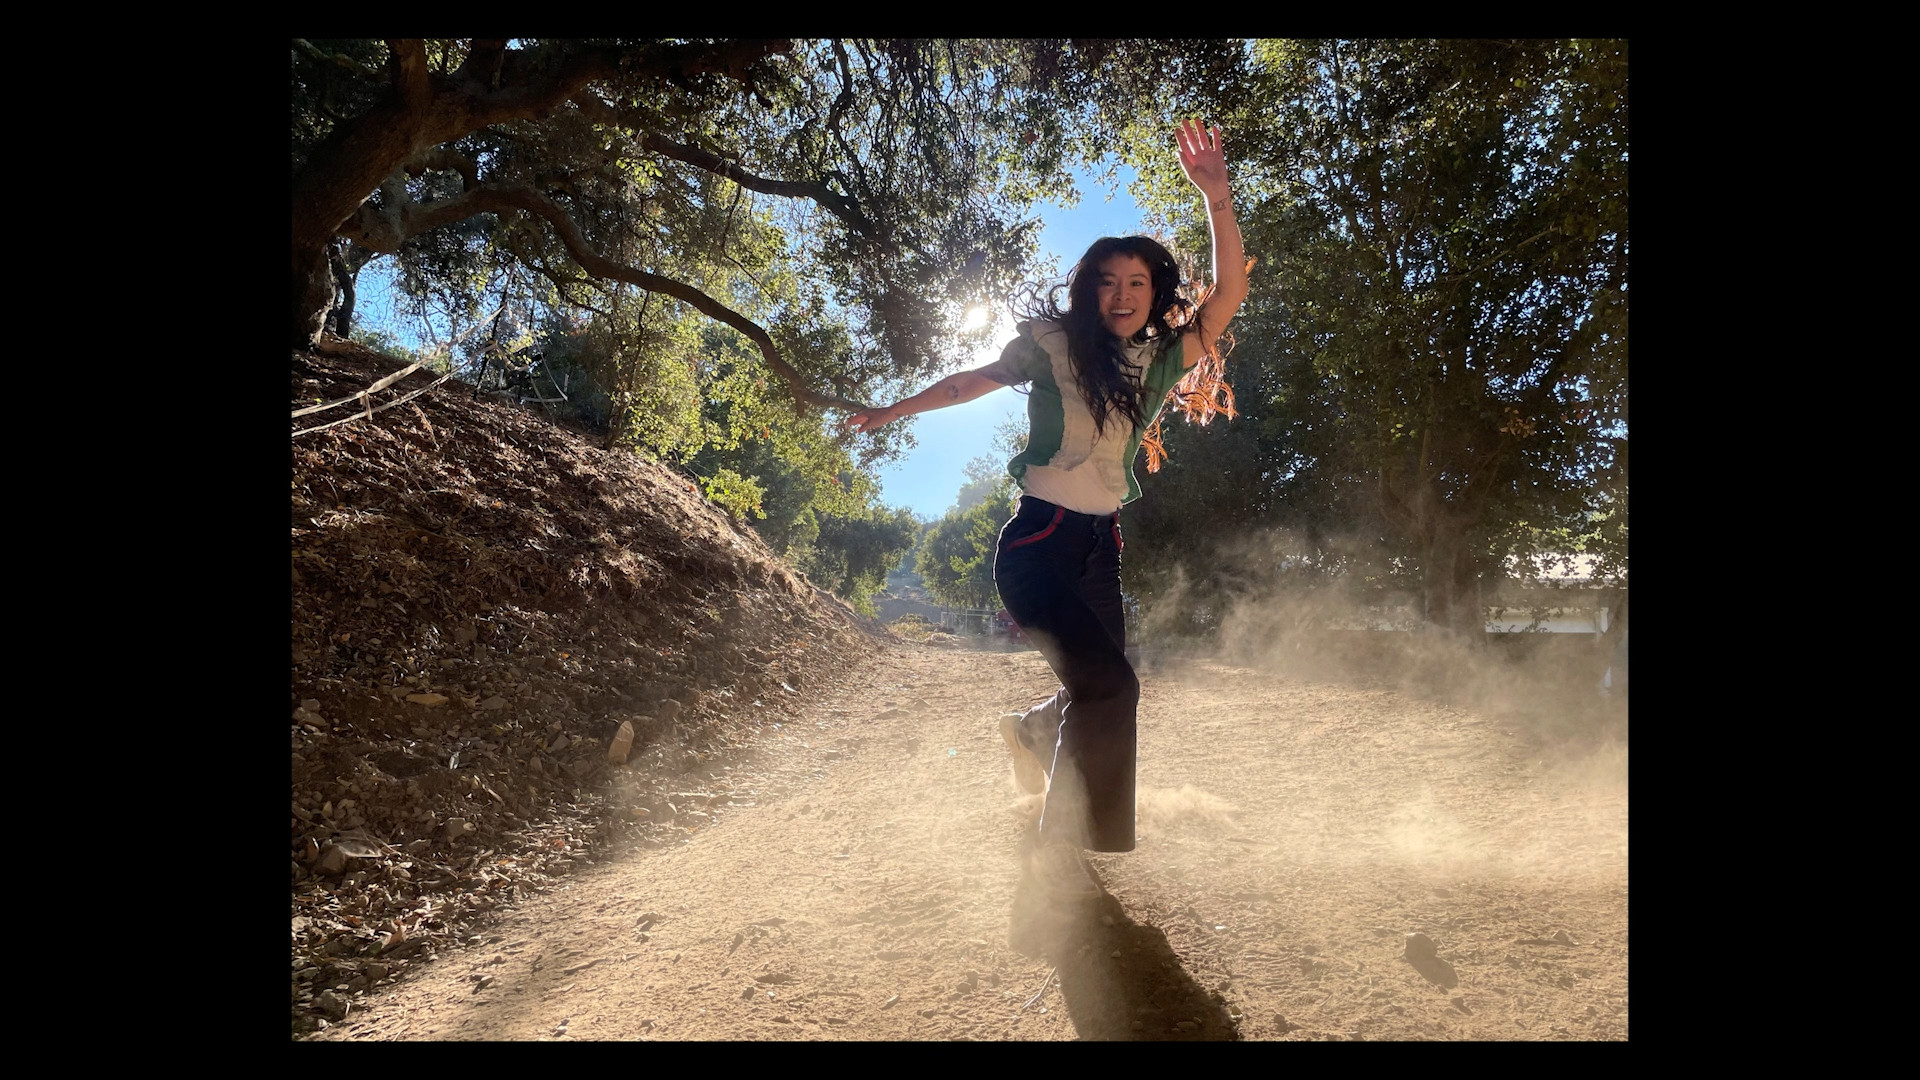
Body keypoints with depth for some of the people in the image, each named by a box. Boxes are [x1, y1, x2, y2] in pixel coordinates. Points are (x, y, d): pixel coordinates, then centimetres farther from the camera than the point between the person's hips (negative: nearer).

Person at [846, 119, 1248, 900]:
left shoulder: (1163, 359, 6)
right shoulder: (1053, 344, -3)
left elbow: (1229, 291, -4)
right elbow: (977, 380, 11)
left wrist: (1216, 197, -16)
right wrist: (893, 412, 18)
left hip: (1101, 547, 5)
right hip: (1040, 538, -5)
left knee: (1100, 691, 10)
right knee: (1109, 686, -17)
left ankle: (1031, 730, 46)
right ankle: (1059, 848, 1)